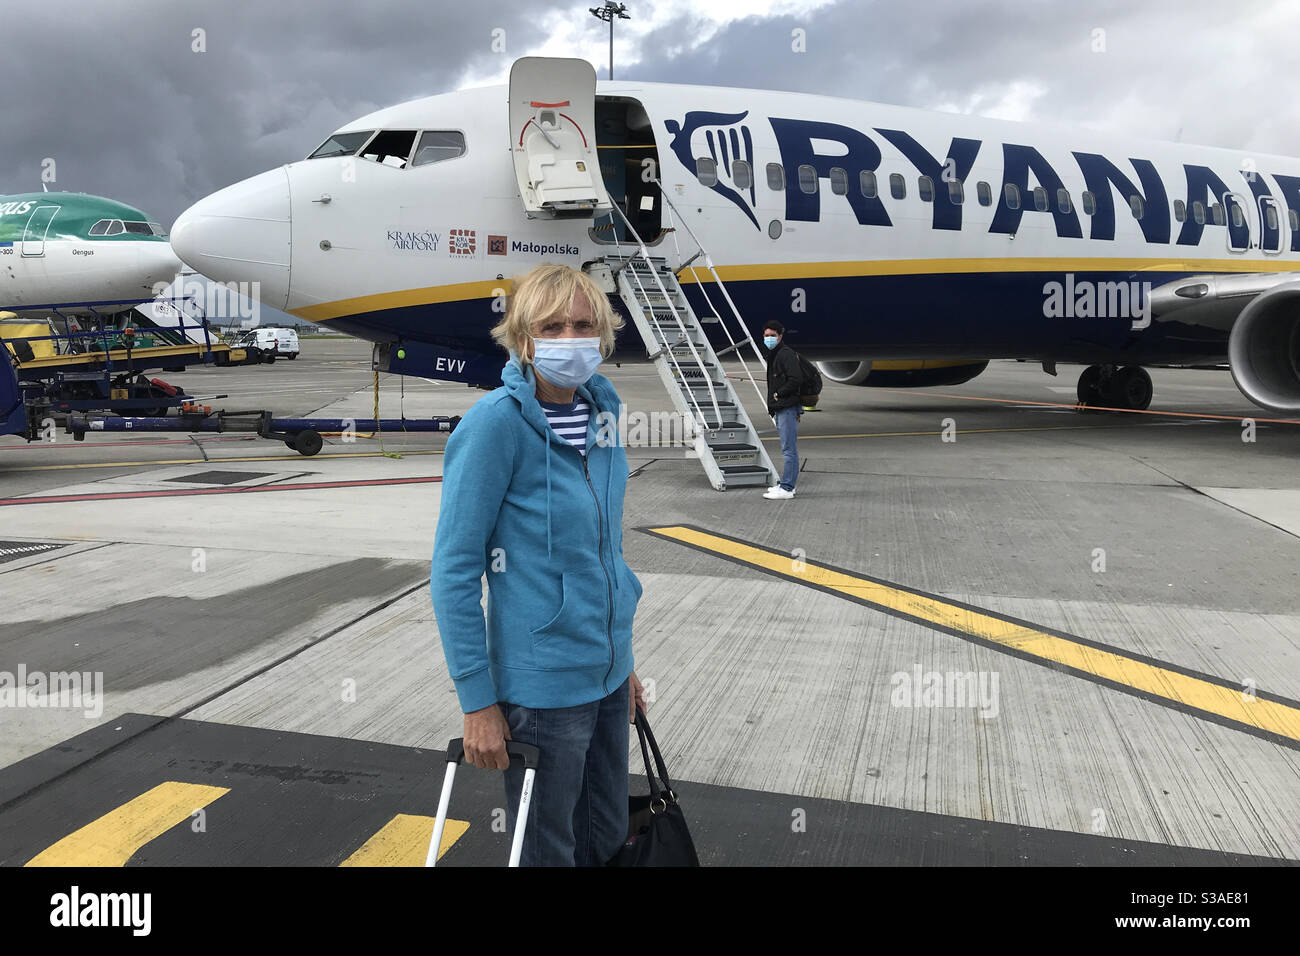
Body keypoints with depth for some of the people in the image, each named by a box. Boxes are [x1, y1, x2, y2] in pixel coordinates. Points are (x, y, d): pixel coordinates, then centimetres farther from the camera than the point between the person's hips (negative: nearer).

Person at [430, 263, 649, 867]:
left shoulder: (600, 409, 2)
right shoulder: (496, 421, -18)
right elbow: (454, 569, -16)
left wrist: (621, 659, 15)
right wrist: (476, 702, -16)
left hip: (606, 675, 7)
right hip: (542, 686, -7)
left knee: (608, 842, 22)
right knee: (547, 854, 13)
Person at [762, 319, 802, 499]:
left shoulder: (787, 354, -12)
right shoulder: (773, 355, 19)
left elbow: (796, 379, -21)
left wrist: (778, 394, -13)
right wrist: (772, 406, 16)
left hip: (788, 408, -10)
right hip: (779, 409, 10)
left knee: (789, 449, -8)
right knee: (788, 449, 15)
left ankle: (786, 488, -7)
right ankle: (787, 483, 22)